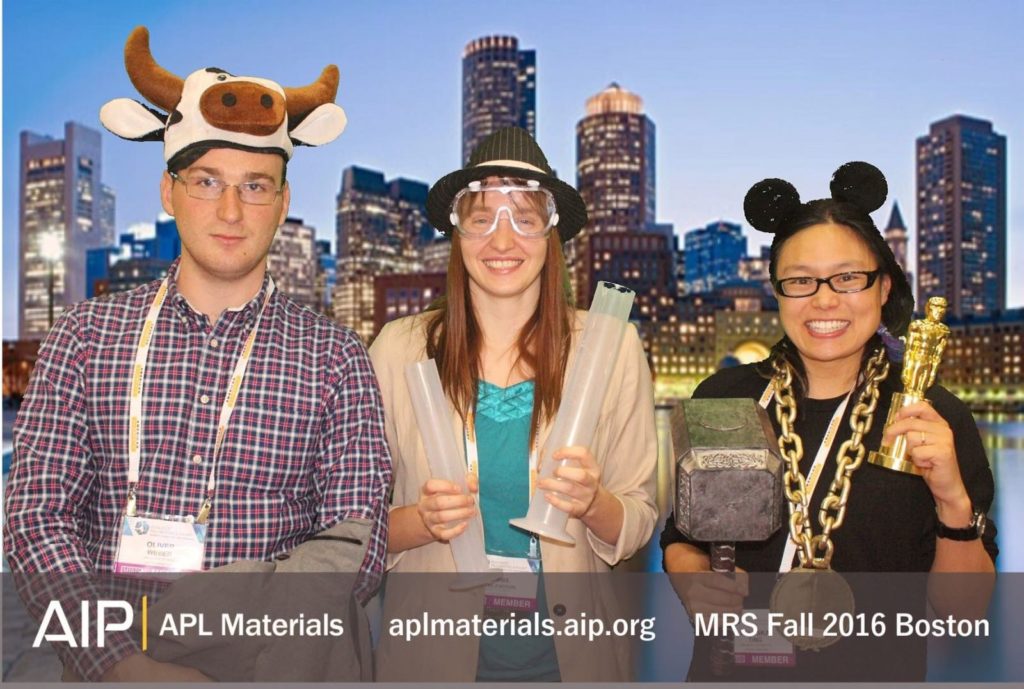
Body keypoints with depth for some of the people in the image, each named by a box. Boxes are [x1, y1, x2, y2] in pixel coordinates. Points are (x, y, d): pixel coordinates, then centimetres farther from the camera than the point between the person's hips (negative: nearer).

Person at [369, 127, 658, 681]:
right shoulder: (398, 350, -8)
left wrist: (593, 503, -22)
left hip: (568, 653, 1)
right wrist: (422, 521, -21)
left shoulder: (611, 346, -7)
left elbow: (639, 526, -2)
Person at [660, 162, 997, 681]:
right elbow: (679, 540, 2)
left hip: (872, 669, 0)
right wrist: (693, 581, -19)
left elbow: (962, 611, -9)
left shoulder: (936, 420, -10)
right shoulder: (722, 398, -8)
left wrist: (954, 501, -25)